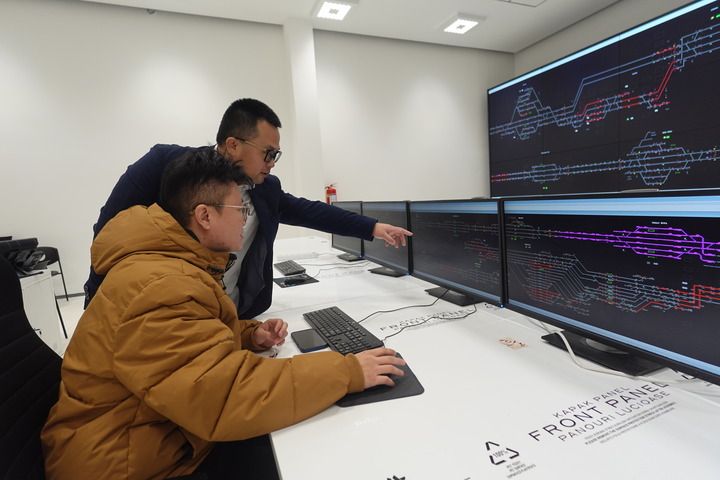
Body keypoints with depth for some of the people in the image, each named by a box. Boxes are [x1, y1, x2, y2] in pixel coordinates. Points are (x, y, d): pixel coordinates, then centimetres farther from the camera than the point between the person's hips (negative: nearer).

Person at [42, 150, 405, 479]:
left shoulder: (173, 262, 2)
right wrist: (346, 372, -31)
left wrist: (250, 335, -5)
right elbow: (227, 397, -36)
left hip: (166, 438, 8)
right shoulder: (160, 287, -31)